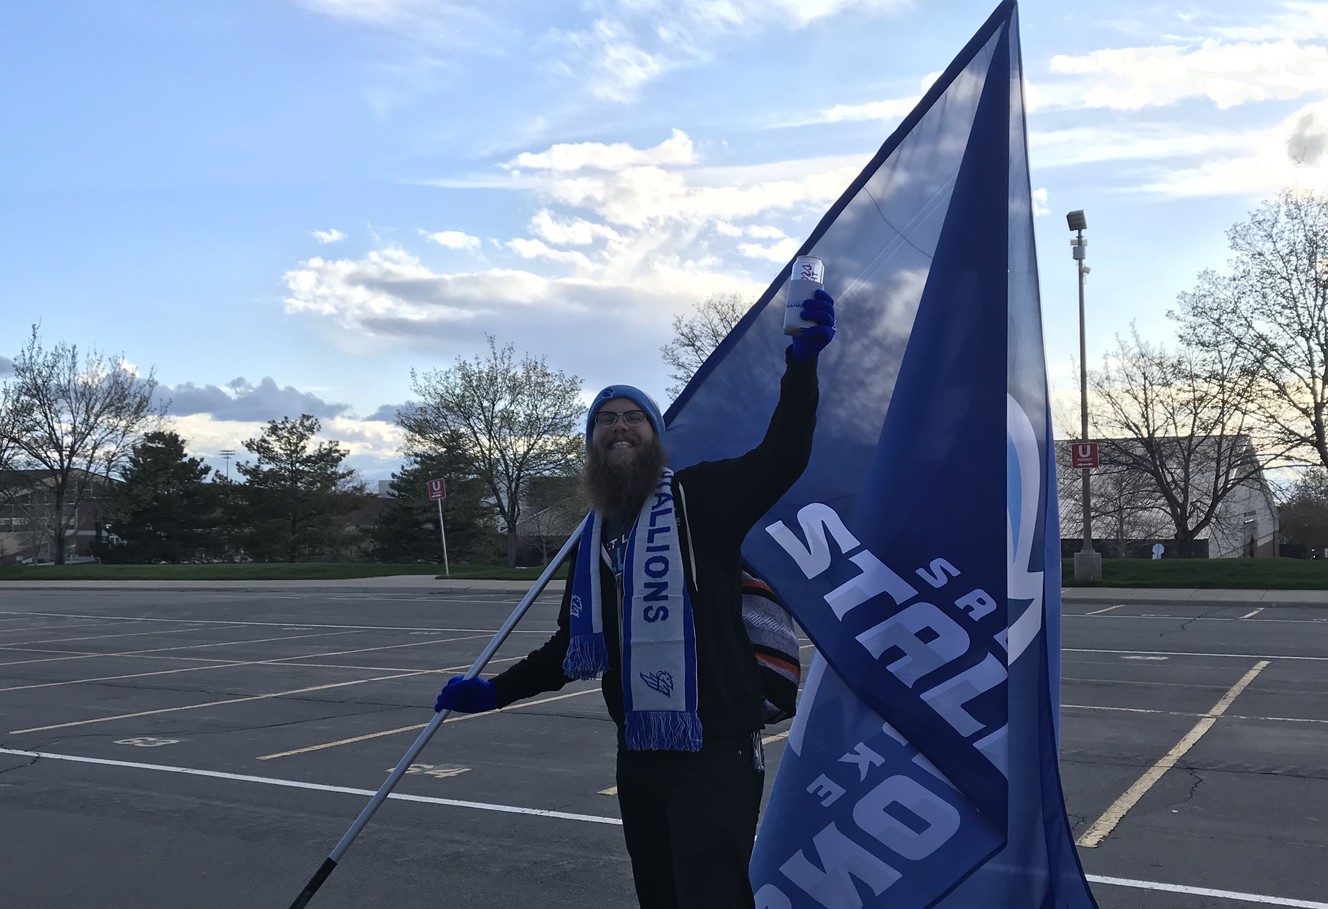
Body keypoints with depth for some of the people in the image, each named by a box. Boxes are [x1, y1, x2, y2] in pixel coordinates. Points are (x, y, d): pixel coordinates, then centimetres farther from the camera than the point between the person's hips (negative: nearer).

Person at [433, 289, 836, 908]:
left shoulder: (700, 498, -4)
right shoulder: (593, 538, 14)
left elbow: (780, 458, -20)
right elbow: (573, 646, 22)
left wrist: (801, 362, -33)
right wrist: (496, 691, 16)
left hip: (715, 751, -6)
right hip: (639, 755, 7)